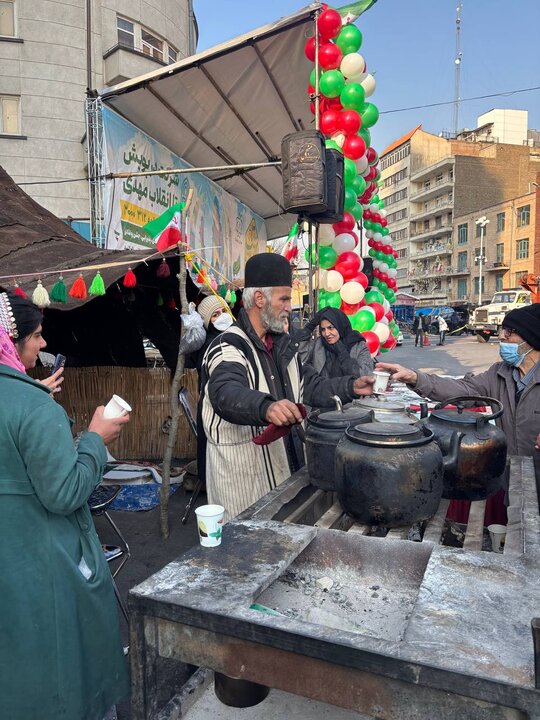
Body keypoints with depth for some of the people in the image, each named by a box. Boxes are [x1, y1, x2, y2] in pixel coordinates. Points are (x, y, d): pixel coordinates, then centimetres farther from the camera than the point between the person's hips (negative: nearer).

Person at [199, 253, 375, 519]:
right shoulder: (228, 347, -18)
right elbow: (228, 394, -36)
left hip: (284, 461, 8)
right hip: (243, 471, -8)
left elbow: (307, 386, 12)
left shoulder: (283, 344, 11)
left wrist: (351, 387, -2)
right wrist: (266, 407, -56)